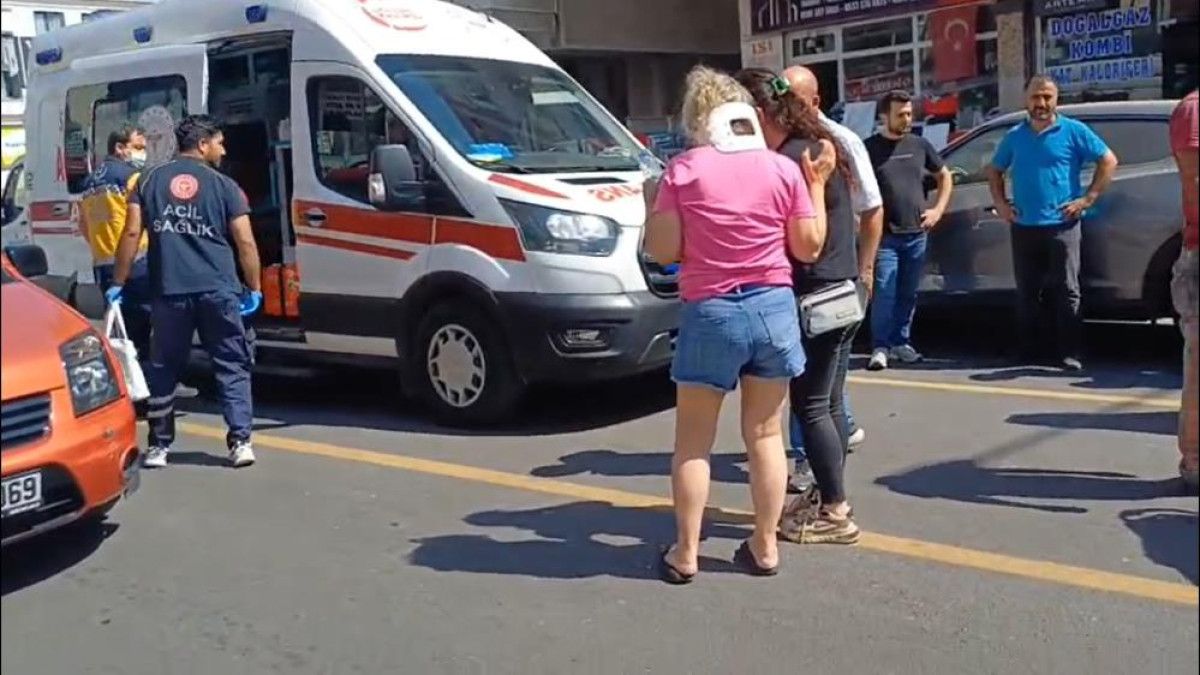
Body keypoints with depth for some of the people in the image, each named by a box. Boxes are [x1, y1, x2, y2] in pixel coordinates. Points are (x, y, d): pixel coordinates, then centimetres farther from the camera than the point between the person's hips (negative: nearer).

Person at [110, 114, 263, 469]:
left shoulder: (151, 180, 10)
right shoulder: (223, 186, 3)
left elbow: (131, 233, 4)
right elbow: (245, 242, -1)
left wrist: (118, 283, 9)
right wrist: (254, 288, 8)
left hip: (169, 291, 2)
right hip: (218, 290, -2)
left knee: (163, 369, 13)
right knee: (232, 367, 6)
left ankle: (158, 446, 17)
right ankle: (240, 442, 1)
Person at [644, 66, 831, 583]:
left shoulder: (682, 171, -5)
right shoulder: (783, 168, 1)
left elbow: (663, 251, -5)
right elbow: (808, 247, 3)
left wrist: (650, 203, 11)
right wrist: (817, 186, 14)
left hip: (710, 313, -2)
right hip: (773, 308, 3)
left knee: (693, 441, 9)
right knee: (766, 435, 13)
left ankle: (685, 553, 14)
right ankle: (765, 546, 20)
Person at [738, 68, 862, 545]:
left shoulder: (791, 159, -18)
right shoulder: (820, 146, 13)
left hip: (816, 298, -10)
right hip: (841, 292, 10)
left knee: (811, 407, -3)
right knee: (829, 403, 16)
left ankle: (835, 514, 4)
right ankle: (828, 496, 26)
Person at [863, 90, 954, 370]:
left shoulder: (920, 145, 10)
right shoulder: (870, 147, -2)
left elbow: (945, 176, 21)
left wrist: (938, 209, 9)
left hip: (917, 234, 4)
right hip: (884, 236, -4)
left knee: (908, 294, 9)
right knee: (884, 294, -8)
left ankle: (901, 342, 20)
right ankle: (880, 348, -3)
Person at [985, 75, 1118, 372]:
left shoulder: (1073, 131, 0)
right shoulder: (1014, 136, 12)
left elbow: (1108, 161, 1)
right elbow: (994, 170, 25)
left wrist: (1088, 199, -5)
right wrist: (1000, 203, 11)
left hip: (1061, 225, -4)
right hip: (1023, 227, 4)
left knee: (1066, 291, -5)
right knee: (1026, 293, 8)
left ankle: (1071, 354, -2)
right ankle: (1026, 352, 16)